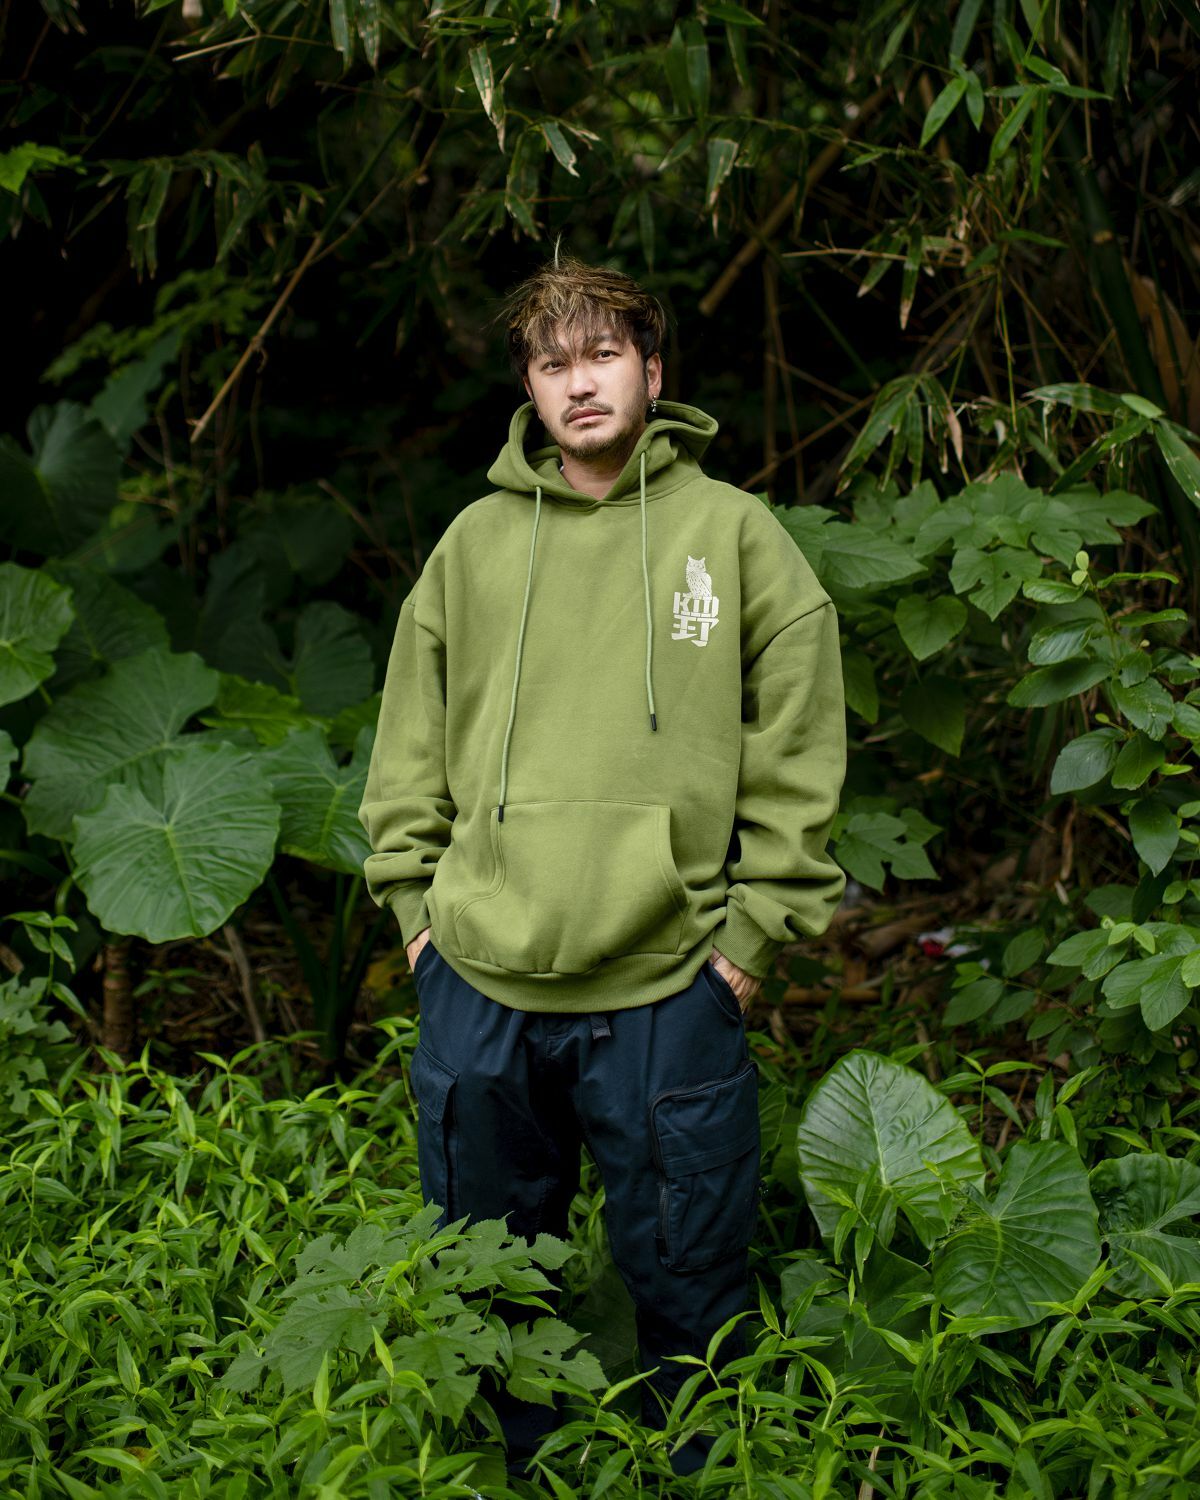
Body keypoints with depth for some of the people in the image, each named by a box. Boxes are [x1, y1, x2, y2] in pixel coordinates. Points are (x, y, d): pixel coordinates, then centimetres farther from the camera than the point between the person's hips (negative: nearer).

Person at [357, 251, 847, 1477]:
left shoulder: (731, 529, 1)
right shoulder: (475, 542, 8)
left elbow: (799, 749, 0)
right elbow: (411, 742, 14)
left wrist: (755, 926, -4)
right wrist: (414, 899, 7)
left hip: (668, 986, -2)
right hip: (479, 981, 3)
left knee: (684, 1281, 8)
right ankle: (507, 1458, 35)